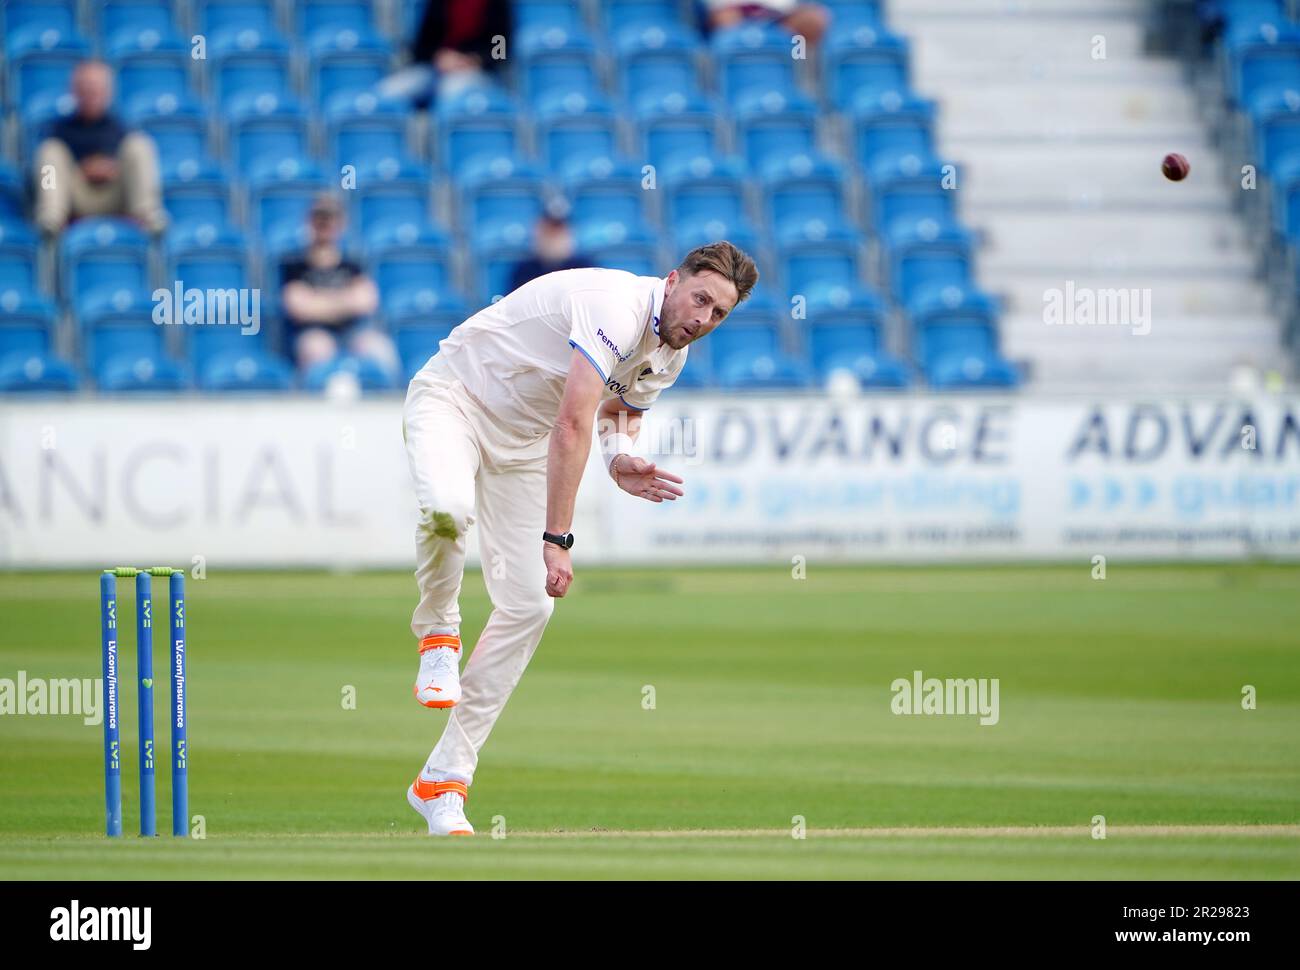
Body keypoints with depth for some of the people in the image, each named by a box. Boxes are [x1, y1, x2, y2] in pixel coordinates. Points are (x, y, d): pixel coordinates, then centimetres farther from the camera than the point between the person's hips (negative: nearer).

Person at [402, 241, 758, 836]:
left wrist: (619, 458, -8)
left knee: (527, 606, -2)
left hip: (521, 444, 8)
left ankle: (443, 781, 3)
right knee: (448, 506, -41)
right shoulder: (617, 308, -30)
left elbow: (621, 409, 18)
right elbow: (573, 424, -35)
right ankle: (438, 635, -10)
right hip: (454, 400, -8)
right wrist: (557, 539, -38)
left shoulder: (670, 354, -1)